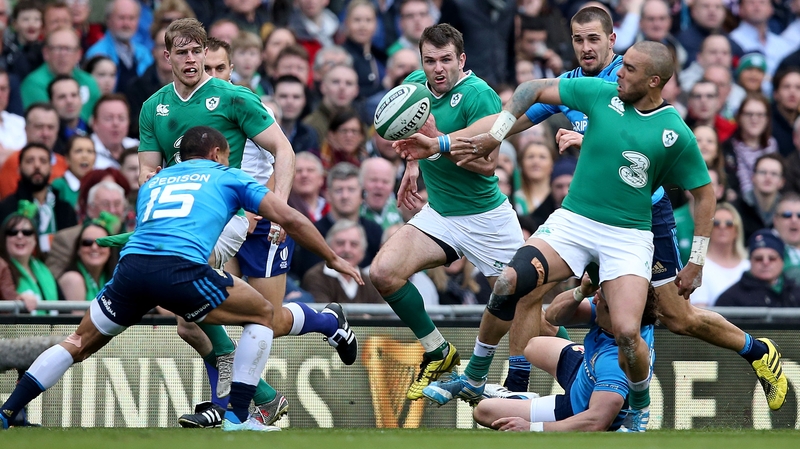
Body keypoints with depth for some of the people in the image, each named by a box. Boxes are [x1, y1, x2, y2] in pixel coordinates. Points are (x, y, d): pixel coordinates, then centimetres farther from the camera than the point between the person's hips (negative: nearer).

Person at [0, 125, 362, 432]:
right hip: (180, 269, -4)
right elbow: (289, 219, 19)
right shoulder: (228, 177, 24)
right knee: (262, 314, 16)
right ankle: (237, 417, 8)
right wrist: (332, 259, 30)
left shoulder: (153, 182, 34)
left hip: (130, 266, 4)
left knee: (78, 344, 22)